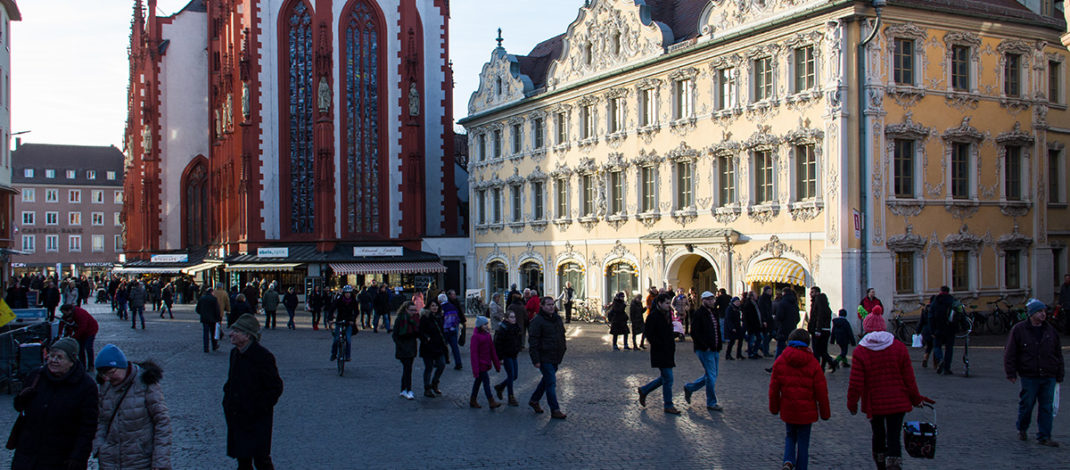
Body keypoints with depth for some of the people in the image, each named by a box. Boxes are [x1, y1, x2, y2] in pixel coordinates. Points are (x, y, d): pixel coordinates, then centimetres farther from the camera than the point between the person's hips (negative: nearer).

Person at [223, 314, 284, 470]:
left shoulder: (263, 356, -17)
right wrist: (227, 401, 8)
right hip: (236, 416, 7)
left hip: (257, 420, -7)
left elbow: (276, 388, -14)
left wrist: (259, 408, -17)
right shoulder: (235, 353, 7)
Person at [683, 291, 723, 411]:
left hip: (714, 350, 9)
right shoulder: (698, 314, -11)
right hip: (704, 350, -9)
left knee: (710, 375, 13)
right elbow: (694, 333, -16)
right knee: (711, 376, -6)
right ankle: (711, 403, 6)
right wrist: (705, 346, -18)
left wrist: (719, 346, 11)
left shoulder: (713, 313, 15)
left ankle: (689, 387, 30)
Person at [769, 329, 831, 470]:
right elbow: (821, 391, -4)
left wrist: (774, 407, 15)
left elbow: (774, 387, 3)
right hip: (806, 411, -2)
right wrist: (825, 412, 6)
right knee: (803, 442, 10)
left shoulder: (780, 361, -3)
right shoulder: (812, 363, -8)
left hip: (787, 409, 2)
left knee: (790, 437, 19)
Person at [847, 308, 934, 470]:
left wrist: (852, 403, 1)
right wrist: (915, 398, 13)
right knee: (894, 438, 2)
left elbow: (856, 383, -11)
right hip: (897, 402, 0)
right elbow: (909, 378, 0)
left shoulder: (860, 351, -11)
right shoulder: (899, 347, -4)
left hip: (873, 404, 0)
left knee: (878, 436, 17)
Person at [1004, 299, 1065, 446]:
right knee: (1026, 404, 6)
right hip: (1029, 377, -3)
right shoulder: (1019, 330, -3)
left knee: (1047, 408, 3)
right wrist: (1011, 373, -5)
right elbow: (1010, 353, -1)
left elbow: (1058, 354, 15)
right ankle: (1022, 429, 30)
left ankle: (1044, 437, 10)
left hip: (1048, 377, 3)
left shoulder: (1050, 330, 9)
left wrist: (1059, 374, 13)